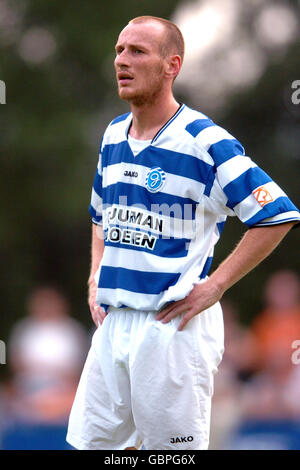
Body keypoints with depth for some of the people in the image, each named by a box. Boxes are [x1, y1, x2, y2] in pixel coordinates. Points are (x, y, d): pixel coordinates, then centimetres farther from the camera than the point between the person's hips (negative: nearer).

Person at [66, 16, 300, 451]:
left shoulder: (205, 141, -11)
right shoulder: (113, 136, 12)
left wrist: (214, 287, -14)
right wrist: (96, 279, 13)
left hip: (176, 325, -7)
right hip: (113, 319, 7)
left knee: (175, 448, -1)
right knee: (92, 441, 7)